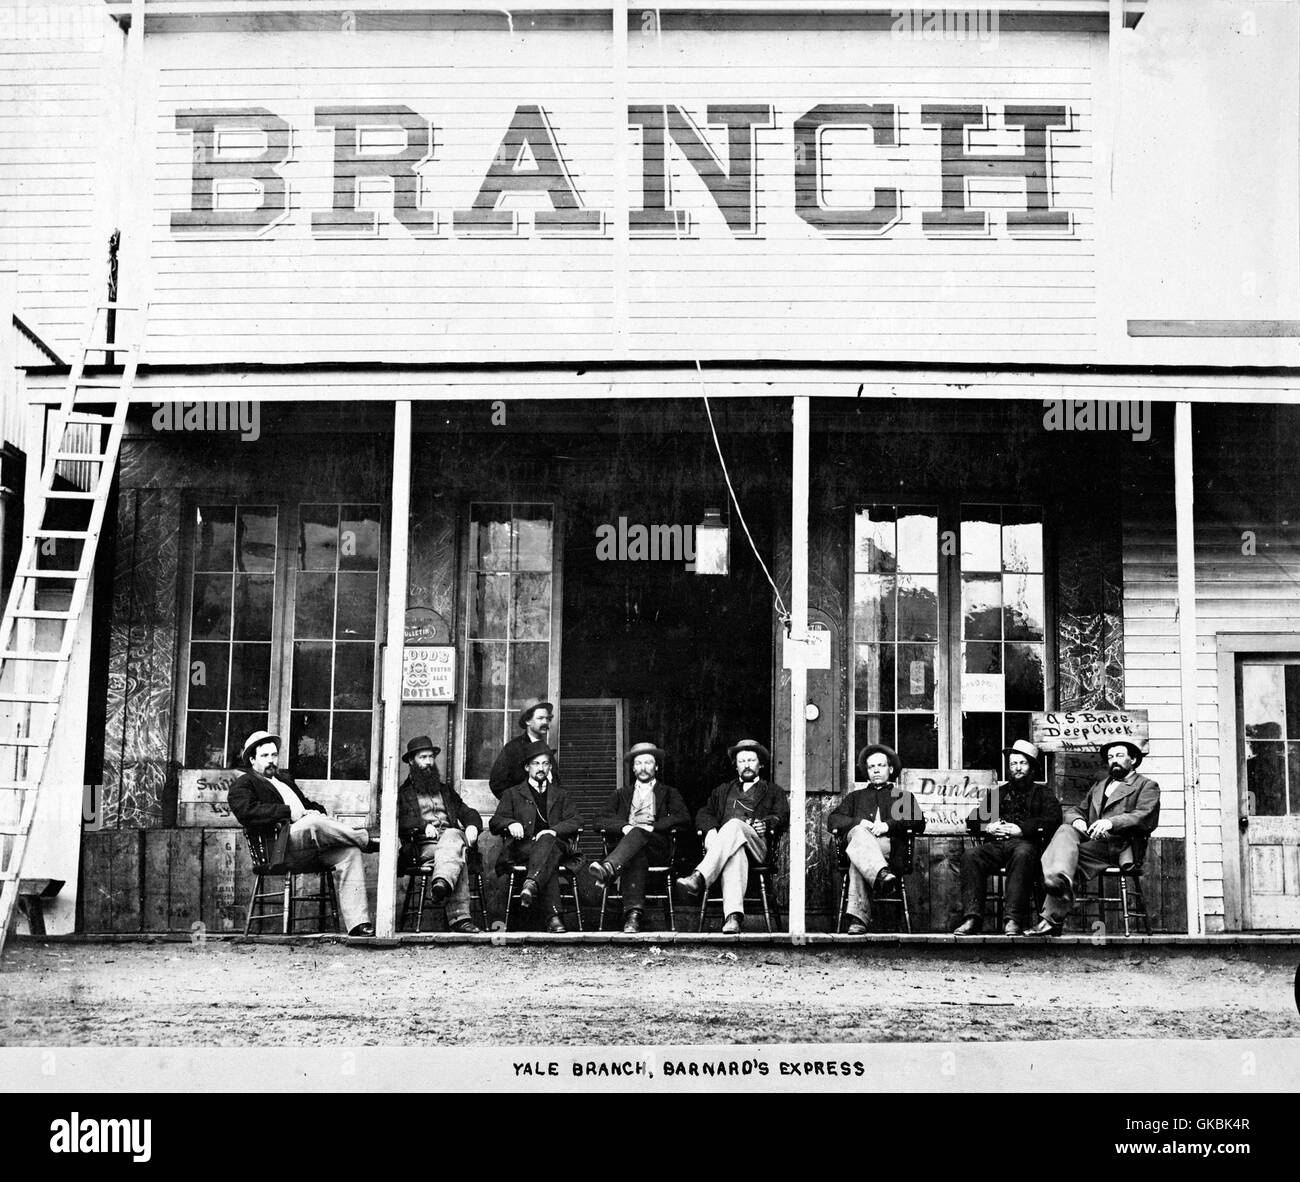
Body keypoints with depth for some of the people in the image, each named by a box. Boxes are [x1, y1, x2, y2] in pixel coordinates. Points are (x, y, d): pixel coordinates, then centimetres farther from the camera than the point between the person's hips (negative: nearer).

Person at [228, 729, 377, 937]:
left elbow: (307, 803, 34)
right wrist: (291, 812, -18)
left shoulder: (284, 778, 34)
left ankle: (357, 924, -29)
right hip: (281, 848, -7)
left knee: (350, 852, -21)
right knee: (313, 823, -37)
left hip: (313, 842, 7)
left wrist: (321, 813, 8)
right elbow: (247, 812, -12)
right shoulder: (242, 786, 9)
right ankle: (366, 840, -16)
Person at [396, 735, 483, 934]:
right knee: (458, 857, -37)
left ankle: (443, 883, -67)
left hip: (452, 837, 3)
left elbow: (468, 813, 27)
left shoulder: (445, 790, 34)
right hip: (422, 847, -3)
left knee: (452, 836, -38)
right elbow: (398, 822, 0)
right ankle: (459, 917, -57)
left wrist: (472, 826, 1)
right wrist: (423, 826, -17)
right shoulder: (402, 793, 19)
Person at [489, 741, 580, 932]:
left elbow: (574, 822, 13)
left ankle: (531, 884, -65)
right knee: (548, 857, -38)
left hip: (554, 843, 1)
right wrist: (511, 823, -14)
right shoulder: (513, 794, 23)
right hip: (522, 847, -1)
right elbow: (494, 823, 12)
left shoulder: (560, 795, 27)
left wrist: (553, 830, -10)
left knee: (546, 841, -39)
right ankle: (553, 916, -57)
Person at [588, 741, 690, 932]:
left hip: (656, 845, -1)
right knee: (637, 856, -38)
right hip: (627, 840, 1)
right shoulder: (623, 793, 31)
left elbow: (683, 816, 4)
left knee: (639, 833, -37)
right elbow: (600, 821, 16)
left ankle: (609, 868, -65)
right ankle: (633, 913, -57)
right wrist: (624, 827, -6)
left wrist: (652, 826, -11)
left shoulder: (668, 793, 25)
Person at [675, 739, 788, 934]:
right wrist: (712, 830, -3)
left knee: (734, 825, -38)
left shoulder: (773, 792, 29)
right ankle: (734, 914, -60)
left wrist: (767, 824, -13)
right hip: (721, 840, 1)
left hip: (756, 845, -1)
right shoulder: (723, 790, 35)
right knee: (735, 852, -40)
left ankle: (700, 878, -55)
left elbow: (782, 816, 11)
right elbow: (703, 814, 21)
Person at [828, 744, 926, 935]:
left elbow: (919, 823, 11)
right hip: (856, 837, 1)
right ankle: (881, 875, -63)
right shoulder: (855, 797, 37)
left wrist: (888, 825, -7)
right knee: (860, 832, -39)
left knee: (857, 856, -37)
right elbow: (832, 821, 19)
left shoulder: (904, 796, 32)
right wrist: (858, 822, -4)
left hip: (890, 845, -1)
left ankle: (857, 917, -53)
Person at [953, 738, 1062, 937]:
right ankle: (972, 917, -37)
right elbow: (972, 820, 23)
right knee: (971, 855, -30)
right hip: (995, 844, 3)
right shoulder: (997, 792, 31)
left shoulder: (1042, 792, 22)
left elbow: (1053, 820, 3)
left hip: (1024, 843, -3)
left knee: (1022, 854, -40)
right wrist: (988, 827, 0)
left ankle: (1014, 920, -46)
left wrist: (1021, 829, -9)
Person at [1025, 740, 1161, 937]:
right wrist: (1077, 819, -2)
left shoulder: (1147, 786, 14)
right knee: (1066, 831, -28)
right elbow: (1074, 810, 25)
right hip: (1093, 844, 6)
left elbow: (1145, 818, -4)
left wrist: (1111, 822, -20)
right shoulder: (1098, 787, 34)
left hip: (1120, 848, -6)